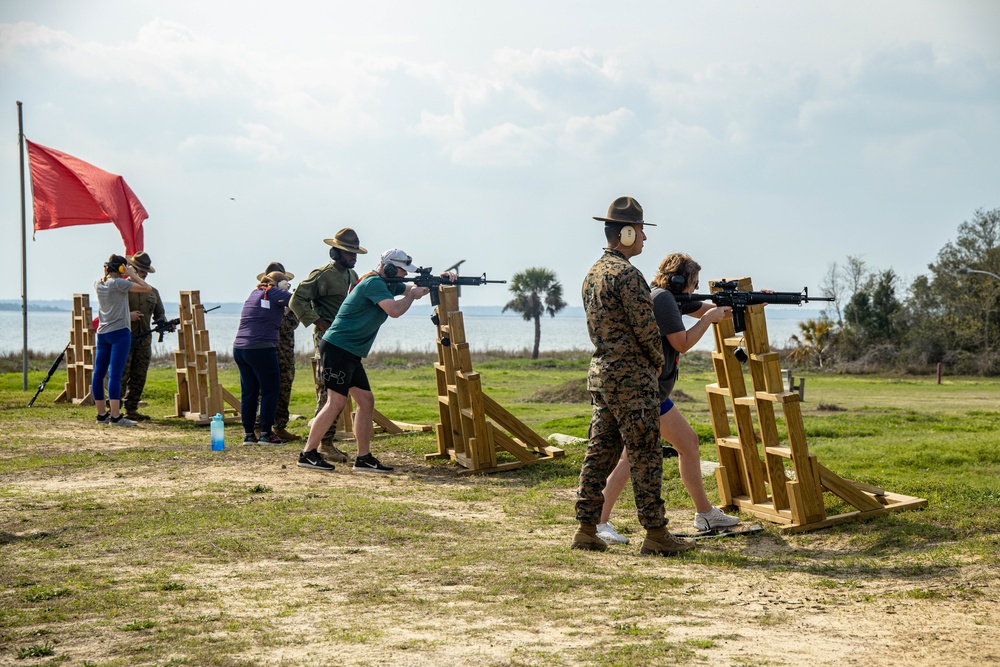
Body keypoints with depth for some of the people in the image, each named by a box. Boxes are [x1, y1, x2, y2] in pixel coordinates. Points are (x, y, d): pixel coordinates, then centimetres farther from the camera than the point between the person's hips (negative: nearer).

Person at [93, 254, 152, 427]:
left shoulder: (98, 285, 10)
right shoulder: (118, 283, -10)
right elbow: (146, 288, -11)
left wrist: (129, 276, 25)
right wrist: (132, 275, -1)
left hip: (102, 333, 8)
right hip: (119, 333, -8)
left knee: (99, 373, 9)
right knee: (114, 374, -11)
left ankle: (102, 414, 16)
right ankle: (115, 416, -13)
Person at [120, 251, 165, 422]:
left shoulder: (152, 291, 15)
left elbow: (159, 314, 18)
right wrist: (127, 315, -18)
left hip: (144, 341, 6)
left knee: (139, 377, 6)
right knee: (120, 376, -8)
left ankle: (131, 410, 12)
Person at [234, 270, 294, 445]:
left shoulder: (254, 293, 19)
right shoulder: (274, 293, -2)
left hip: (239, 349, 8)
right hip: (261, 349, -7)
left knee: (248, 391, 10)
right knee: (270, 390, 0)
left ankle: (248, 434, 11)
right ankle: (266, 434, -1)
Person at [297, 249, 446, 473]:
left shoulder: (388, 284, 17)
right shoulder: (374, 283, -14)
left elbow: (416, 289, 28)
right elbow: (394, 310, -25)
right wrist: (413, 294, -8)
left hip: (351, 354, 11)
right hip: (337, 348, -11)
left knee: (366, 402, 7)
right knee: (336, 402, -12)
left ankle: (364, 458, 10)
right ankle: (308, 454, -7)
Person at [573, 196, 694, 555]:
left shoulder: (593, 273, 15)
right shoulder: (626, 273, -15)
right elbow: (645, 327, -17)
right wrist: (658, 360, 1)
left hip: (600, 373, 9)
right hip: (630, 377, -9)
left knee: (600, 452, 10)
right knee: (645, 456, -4)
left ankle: (586, 528, 11)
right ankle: (655, 534, -1)